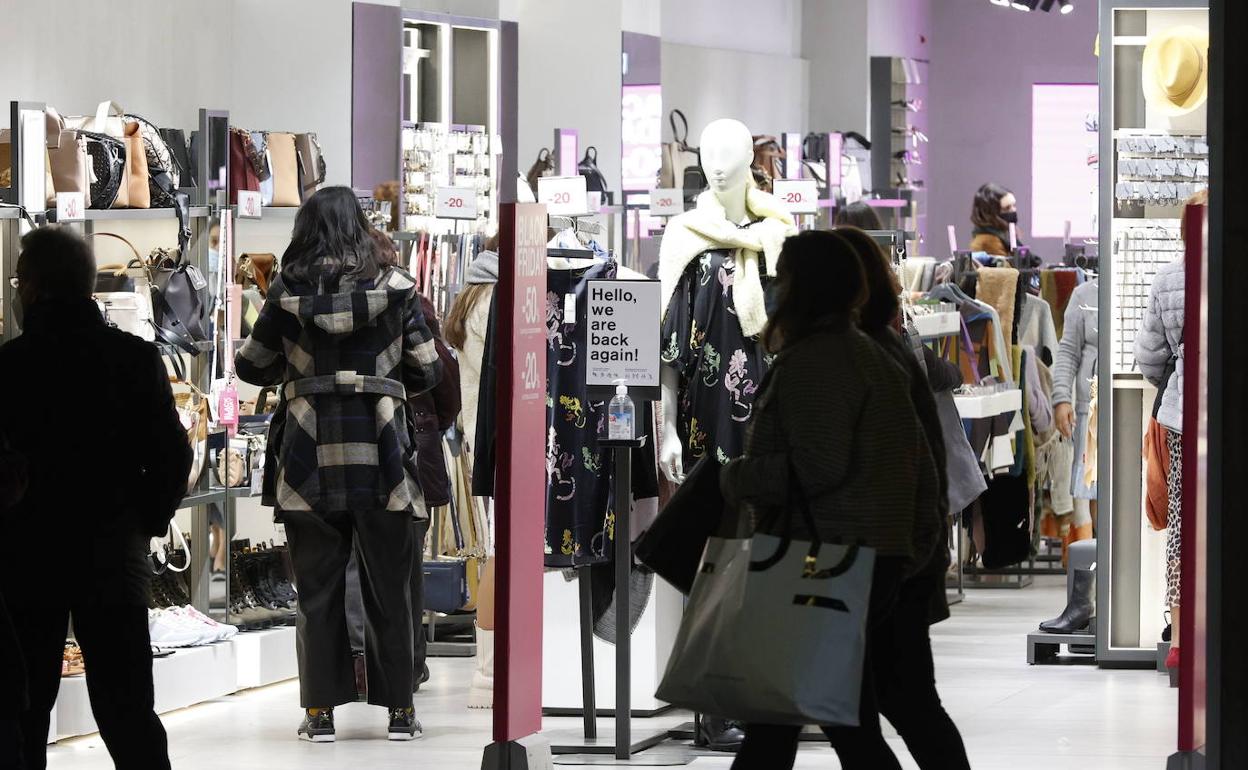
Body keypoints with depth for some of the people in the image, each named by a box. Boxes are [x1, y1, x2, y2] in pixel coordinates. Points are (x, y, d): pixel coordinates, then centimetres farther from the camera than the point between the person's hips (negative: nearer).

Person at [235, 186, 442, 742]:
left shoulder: (288, 293, -1)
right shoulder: (394, 288, -1)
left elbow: (251, 367, 8)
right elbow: (428, 372, 2)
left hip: (310, 459, 0)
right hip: (379, 457, 0)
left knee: (317, 590, 7)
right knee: (388, 588, 8)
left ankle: (321, 710, 7)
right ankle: (399, 710, 10)